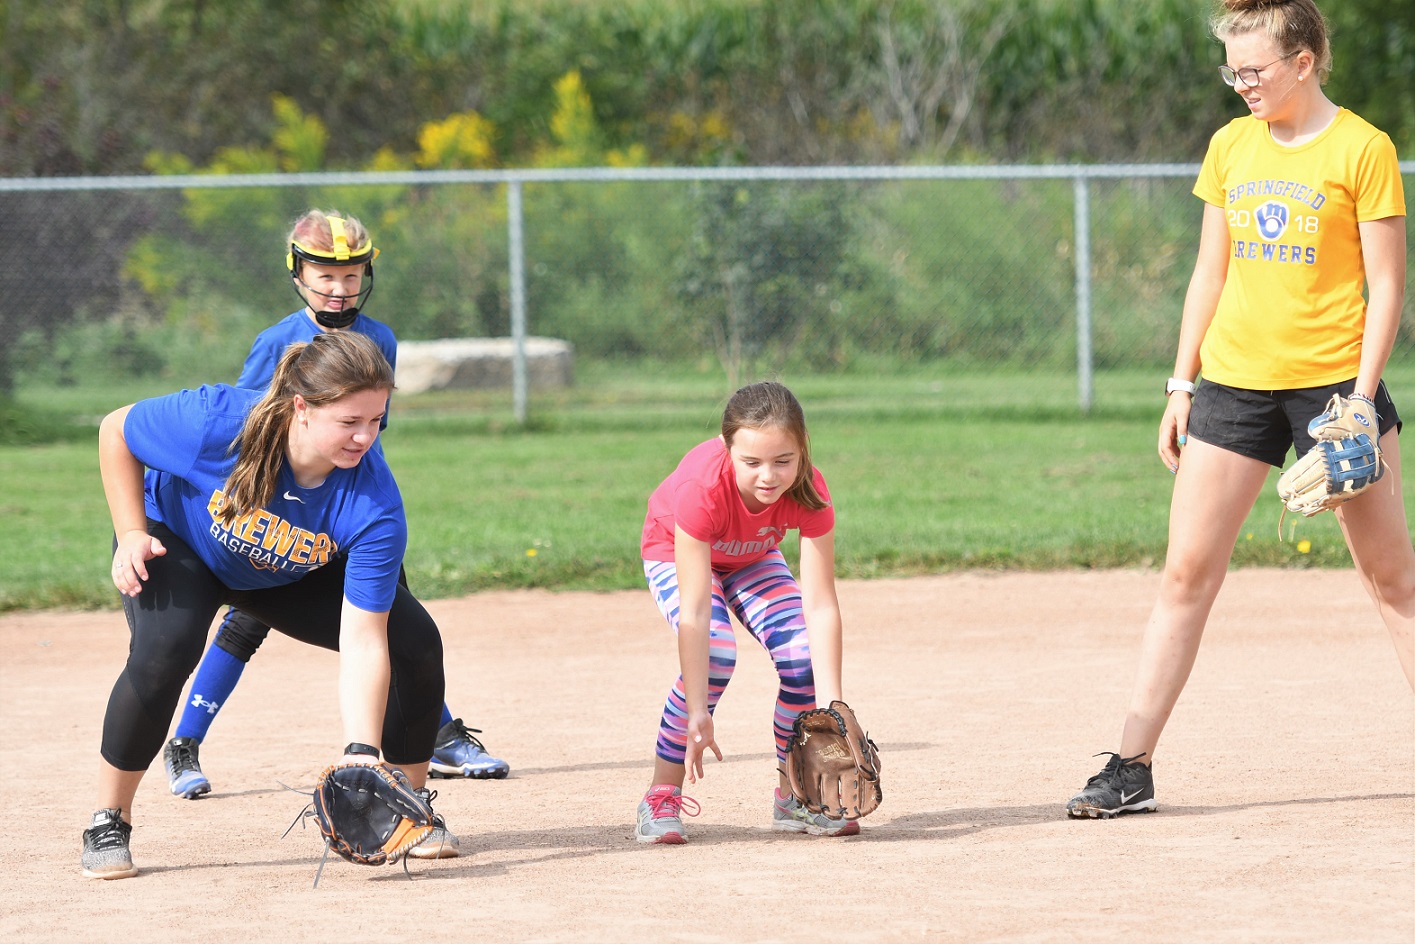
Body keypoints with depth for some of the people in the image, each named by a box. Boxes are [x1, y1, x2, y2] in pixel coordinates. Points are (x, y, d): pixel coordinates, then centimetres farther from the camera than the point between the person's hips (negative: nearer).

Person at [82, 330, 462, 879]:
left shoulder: (373, 504, -34)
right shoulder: (217, 422, -39)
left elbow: (363, 642, -34)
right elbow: (115, 431, -18)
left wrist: (361, 752, -44)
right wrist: (131, 534, -24)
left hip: (297, 577, 3)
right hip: (179, 542, -3)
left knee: (415, 643, -13)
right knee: (163, 649, -32)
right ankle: (108, 824, -12)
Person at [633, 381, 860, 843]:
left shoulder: (809, 491, -33)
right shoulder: (701, 487, -42)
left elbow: (820, 605, -33)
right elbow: (694, 609, -42)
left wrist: (830, 706, -39)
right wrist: (697, 713, -44)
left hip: (752, 559, 3)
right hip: (675, 551, -3)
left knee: (802, 653, -17)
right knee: (714, 653, -28)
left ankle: (793, 797, 5)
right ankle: (661, 797, -15)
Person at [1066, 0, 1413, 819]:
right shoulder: (1230, 147, 9)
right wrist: (1182, 384, 10)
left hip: (1331, 380, -4)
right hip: (1233, 380, 4)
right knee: (1188, 572, 0)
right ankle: (1133, 767, 1)